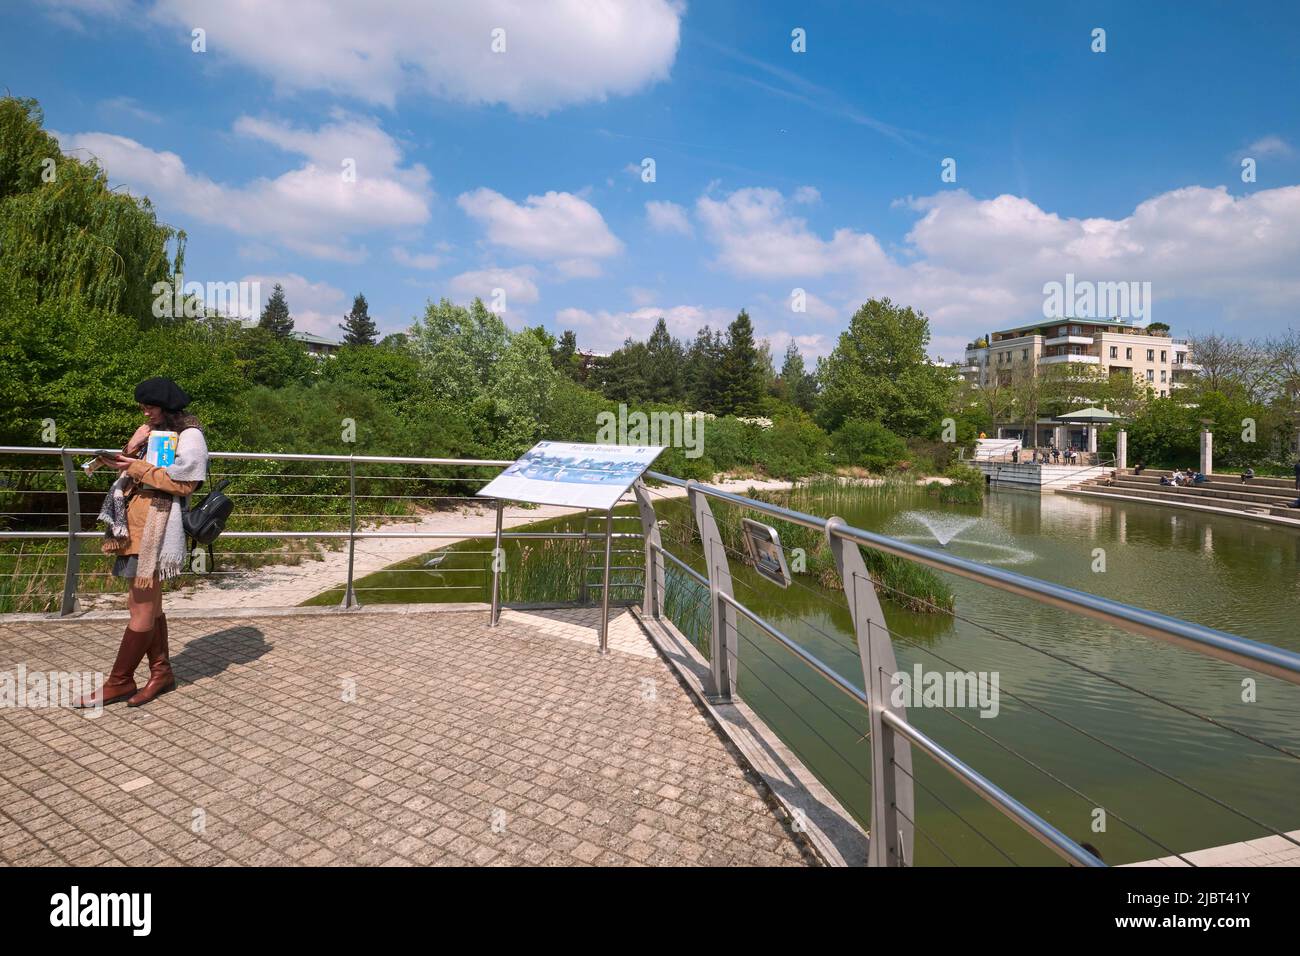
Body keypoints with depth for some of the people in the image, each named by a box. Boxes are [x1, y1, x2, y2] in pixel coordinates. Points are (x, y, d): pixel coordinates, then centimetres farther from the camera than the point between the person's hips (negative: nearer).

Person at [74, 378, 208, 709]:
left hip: (156, 526, -9)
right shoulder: (153, 431, 20)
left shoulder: (189, 435, -6)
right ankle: (161, 672, 20)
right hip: (135, 522, 9)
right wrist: (131, 451, -1)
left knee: (141, 608, -3)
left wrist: (138, 468, -14)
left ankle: (118, 682, 4)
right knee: (147, 603, 12)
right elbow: (135, 468, 16)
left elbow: (183, 483, -14)